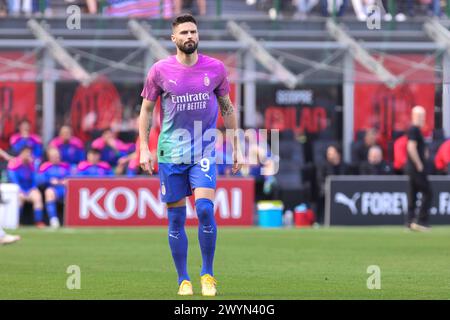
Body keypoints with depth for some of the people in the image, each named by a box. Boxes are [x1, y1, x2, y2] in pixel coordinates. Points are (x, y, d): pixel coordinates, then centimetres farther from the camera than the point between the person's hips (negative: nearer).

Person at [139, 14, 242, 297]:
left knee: (205, 208, -17)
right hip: (171, 153, 0)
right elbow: (147, 109, 7)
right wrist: (144, 148, -1)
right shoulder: (160, 70, -1)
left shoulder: (215, 68, 2)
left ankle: (208, 274, -2)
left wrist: (235, 147, 11)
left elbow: (227, 108, 13)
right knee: (176, 218, 2)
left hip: (204, 151, 0)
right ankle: (183, 280, 13)